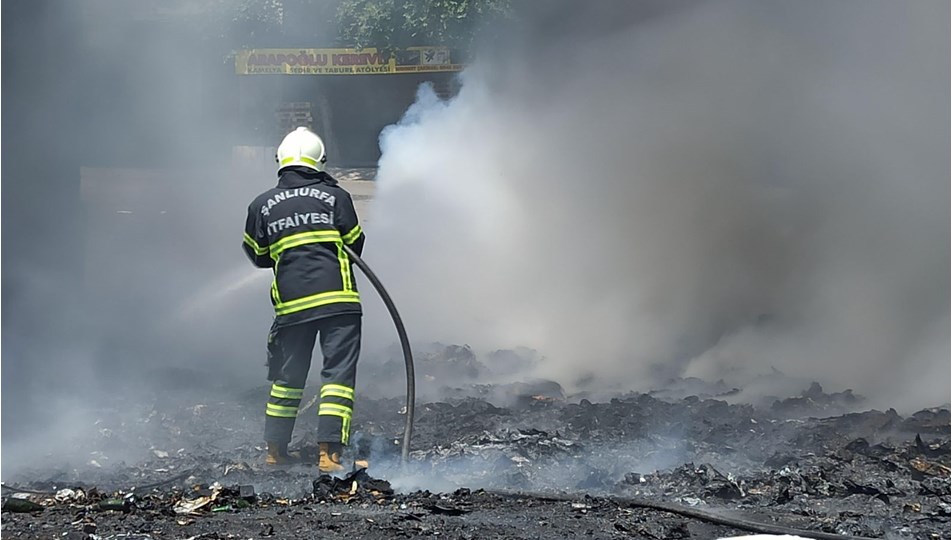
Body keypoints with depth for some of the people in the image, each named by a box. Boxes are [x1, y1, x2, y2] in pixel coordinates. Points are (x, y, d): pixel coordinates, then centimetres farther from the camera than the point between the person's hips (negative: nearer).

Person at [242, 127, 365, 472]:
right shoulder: (335, 196, 2)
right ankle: (329, 451, -11)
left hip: (291, 303, 3)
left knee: (288, 377, 16)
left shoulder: (261, 206, 9)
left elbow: (258, 257, 18)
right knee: (338, 373, -2)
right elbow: (355, 246, 8)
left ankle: (275, 450, 21)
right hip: (338, 299, -3)